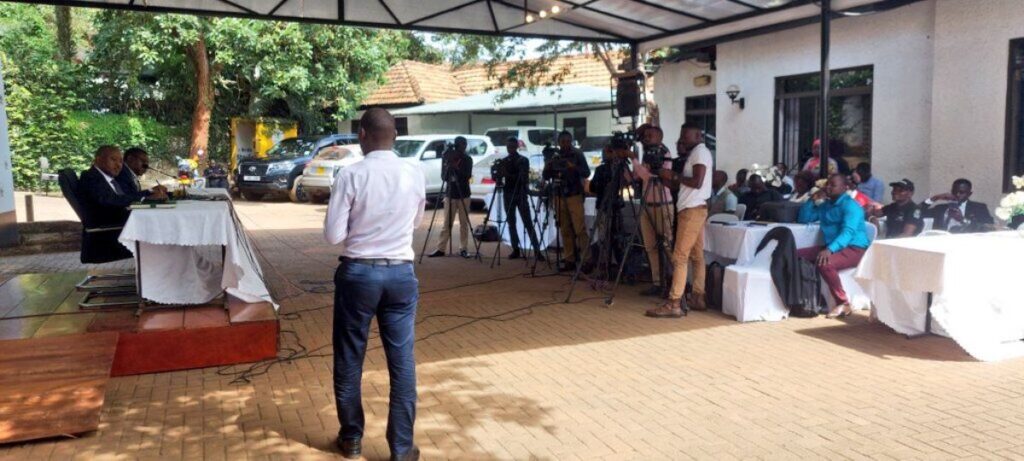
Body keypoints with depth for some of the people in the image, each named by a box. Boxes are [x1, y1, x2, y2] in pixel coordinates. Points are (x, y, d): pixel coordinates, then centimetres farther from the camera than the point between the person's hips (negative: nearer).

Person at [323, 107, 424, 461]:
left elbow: (333, 235, -10)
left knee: (349, 360, 14)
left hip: (357, 273, -2)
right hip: (401, 274, 3)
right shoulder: (415, 175, -1)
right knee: (402, 362, 8)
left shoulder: (351, 175, -12)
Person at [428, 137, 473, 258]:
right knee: (447, 223, 2)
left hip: (463, 195, -1)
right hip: (450, 194, 1)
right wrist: (447, 165, -17)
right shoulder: (448, 158, 4)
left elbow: (467, 176, -11)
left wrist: (456, 167, -22)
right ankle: (440, 249, 5)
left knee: (464, 223, 1)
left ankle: (463, 249, 7)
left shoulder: (467, 159, 2)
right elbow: (444, 177, -1)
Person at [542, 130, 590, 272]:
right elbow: (546, 177, 12)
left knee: (580, 229, -12)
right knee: (565, 230, 0)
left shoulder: (578, 155, 3)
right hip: (559, 196, 4)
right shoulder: (555, 158, 13)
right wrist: (547, 168, -9)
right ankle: (570, 260, 2)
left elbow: (587, 173, -5)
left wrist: (575, 168, -24)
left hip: (574, 195, -4)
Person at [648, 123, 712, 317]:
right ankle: (698, 298, 14)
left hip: (692, 210, -11)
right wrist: (667, 177, 6)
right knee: (696, 256, 10)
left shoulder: (700, 152, -9)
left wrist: (674, 175, -12)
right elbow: (684, 184, 18)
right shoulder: (696, 153, 20)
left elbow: (697, 182, -21)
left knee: (680, 257, -13)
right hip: (694, 209, 11)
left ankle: (674, 304, -15)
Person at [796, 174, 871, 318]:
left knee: (825, 264, -36)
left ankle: (844, 304, -20)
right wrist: (813, 200, 2)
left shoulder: (850, 206, -11)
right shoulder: (824, 205, 14)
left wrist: (829, 249, -40)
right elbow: (803, 218, 17)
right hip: (831, 247, 8)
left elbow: (848, 232, -25)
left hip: (855, 249, -8)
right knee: (796, 256, -8)